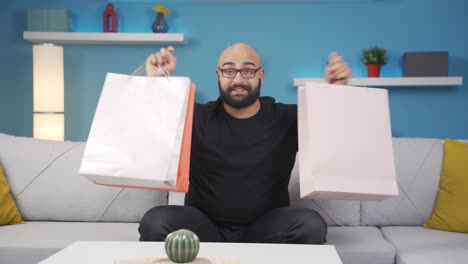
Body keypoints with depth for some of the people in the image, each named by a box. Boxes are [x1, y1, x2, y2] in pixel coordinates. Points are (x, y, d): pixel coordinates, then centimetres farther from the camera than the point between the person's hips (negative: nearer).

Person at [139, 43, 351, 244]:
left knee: (311, 225, -28)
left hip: (265, 229, 1)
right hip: (203, 226, 0)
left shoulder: (288, 118, 5)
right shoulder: (195, 117, 4)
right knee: (155, 222, -29)